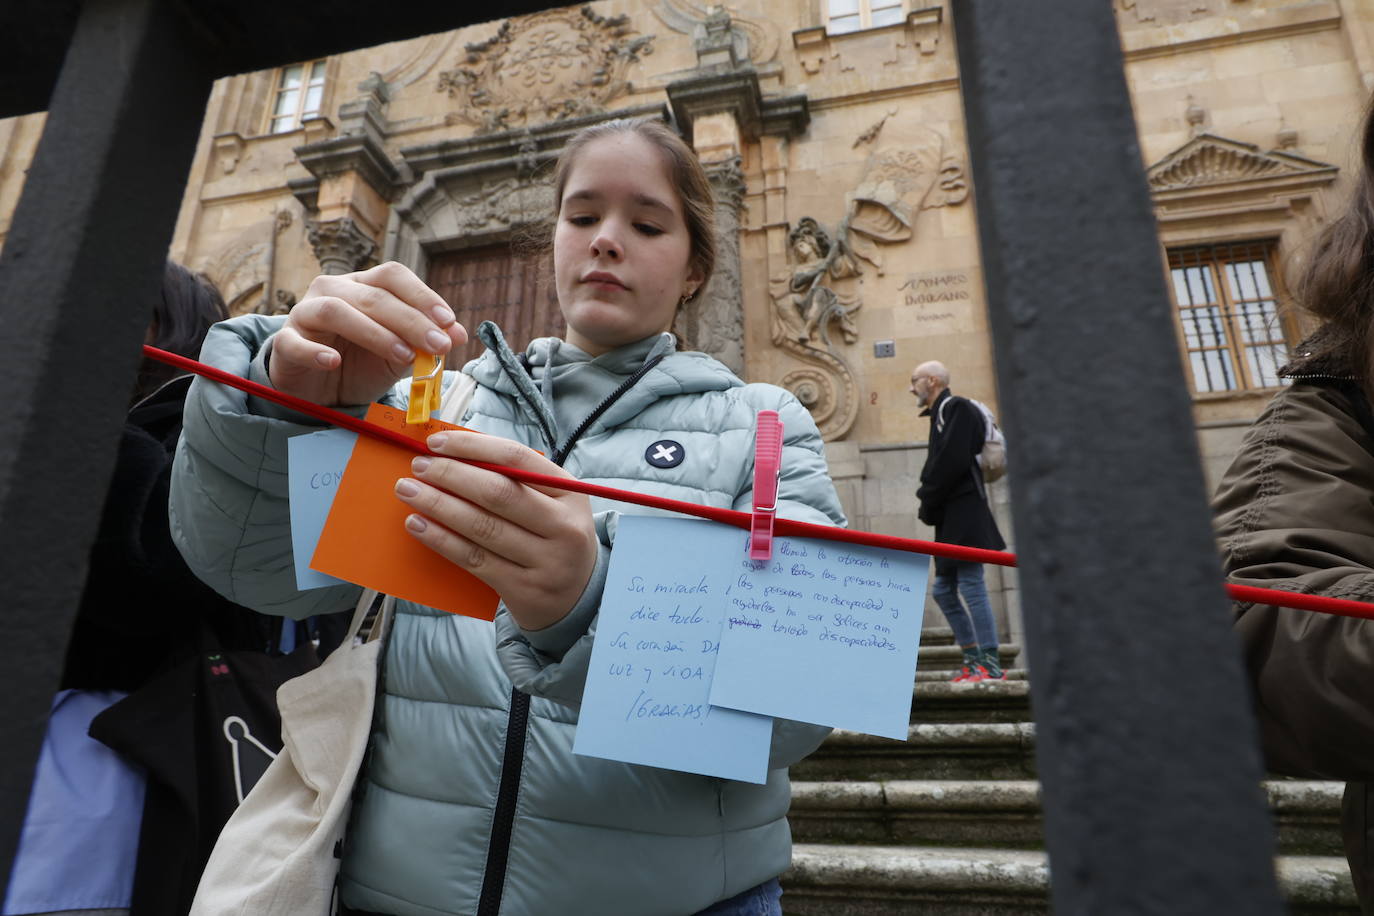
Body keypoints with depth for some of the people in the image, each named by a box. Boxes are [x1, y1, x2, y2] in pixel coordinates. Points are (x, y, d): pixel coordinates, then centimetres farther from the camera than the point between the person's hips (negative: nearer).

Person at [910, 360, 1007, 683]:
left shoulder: (957, 408, -7)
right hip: (950, 518, 10)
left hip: (964, 512, -10)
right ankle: (973, 659, 16)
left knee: (971, 586, -9)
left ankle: (991, 664, -4)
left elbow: (952, 462, -18)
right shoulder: (940, 415, 21)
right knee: (943, 591, 11)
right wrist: (929, 503, 3)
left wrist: (927, 504, -10)